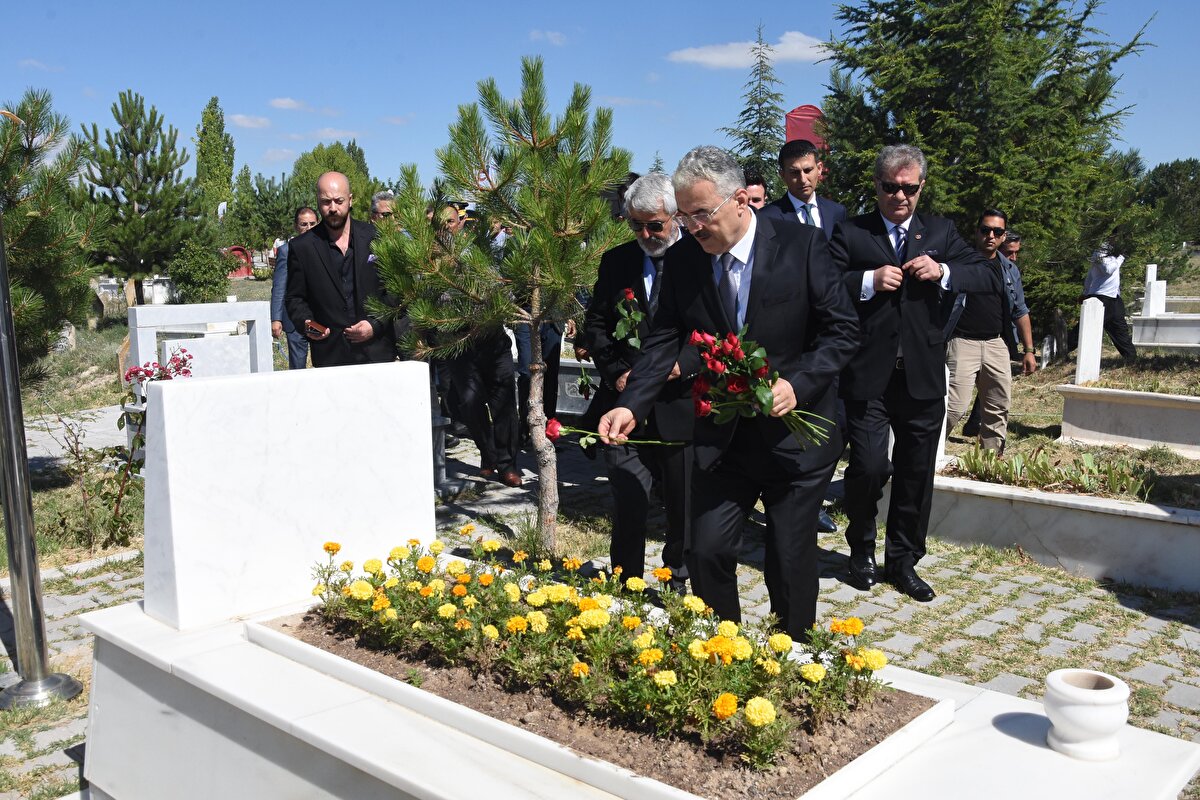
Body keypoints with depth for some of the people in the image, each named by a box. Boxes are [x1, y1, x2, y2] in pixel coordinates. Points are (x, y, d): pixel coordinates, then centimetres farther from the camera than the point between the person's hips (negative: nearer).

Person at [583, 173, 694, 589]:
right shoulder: (616, 262, 8)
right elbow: (595, 324, 12)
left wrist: (684, 363, -18)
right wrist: (616, 373, -3)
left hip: (682, 409, -1)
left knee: (684, 508, 13)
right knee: (628, 508, 0)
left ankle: (677, 582, 34)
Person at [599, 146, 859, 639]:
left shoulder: (801, 245, -11)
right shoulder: (682, 259, -3)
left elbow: (843, 330, -7)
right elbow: (664, 341, -2)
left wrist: (798, 383, -22)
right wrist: (631, 406, -17)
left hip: (795, 435, -2)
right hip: (720, 437, 3)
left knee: (790, 563, 8)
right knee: (706, 552, 2)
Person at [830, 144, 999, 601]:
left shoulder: (940, 232, 13)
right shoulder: (851, 233, 3)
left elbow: (989, 279, 5)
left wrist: (943, 271, -11)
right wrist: (869, 281, -20)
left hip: (922, 375, 3)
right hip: (868, 375, -3)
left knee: (917, 474, 10)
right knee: (869, 466, -9)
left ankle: (903, 561, 27)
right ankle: (861, 550, 19)